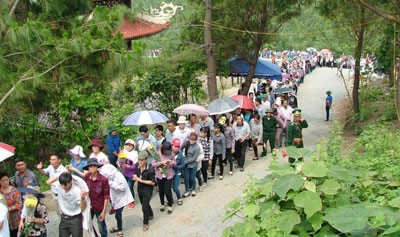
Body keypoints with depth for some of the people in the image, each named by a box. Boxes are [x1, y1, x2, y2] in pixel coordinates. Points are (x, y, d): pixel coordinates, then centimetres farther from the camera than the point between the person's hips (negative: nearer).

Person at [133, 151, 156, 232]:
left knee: (144, 208, -2)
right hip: (140, 189, 6)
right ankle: (150, 215, 53)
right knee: (145, 204, 26)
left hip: (147, 190, -6)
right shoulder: (137, 166, -12)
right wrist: (135, 177, -17)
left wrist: (140, 180, -27)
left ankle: (145, 223, 22)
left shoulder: (150, 169, -27)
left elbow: (153, 182, -22)